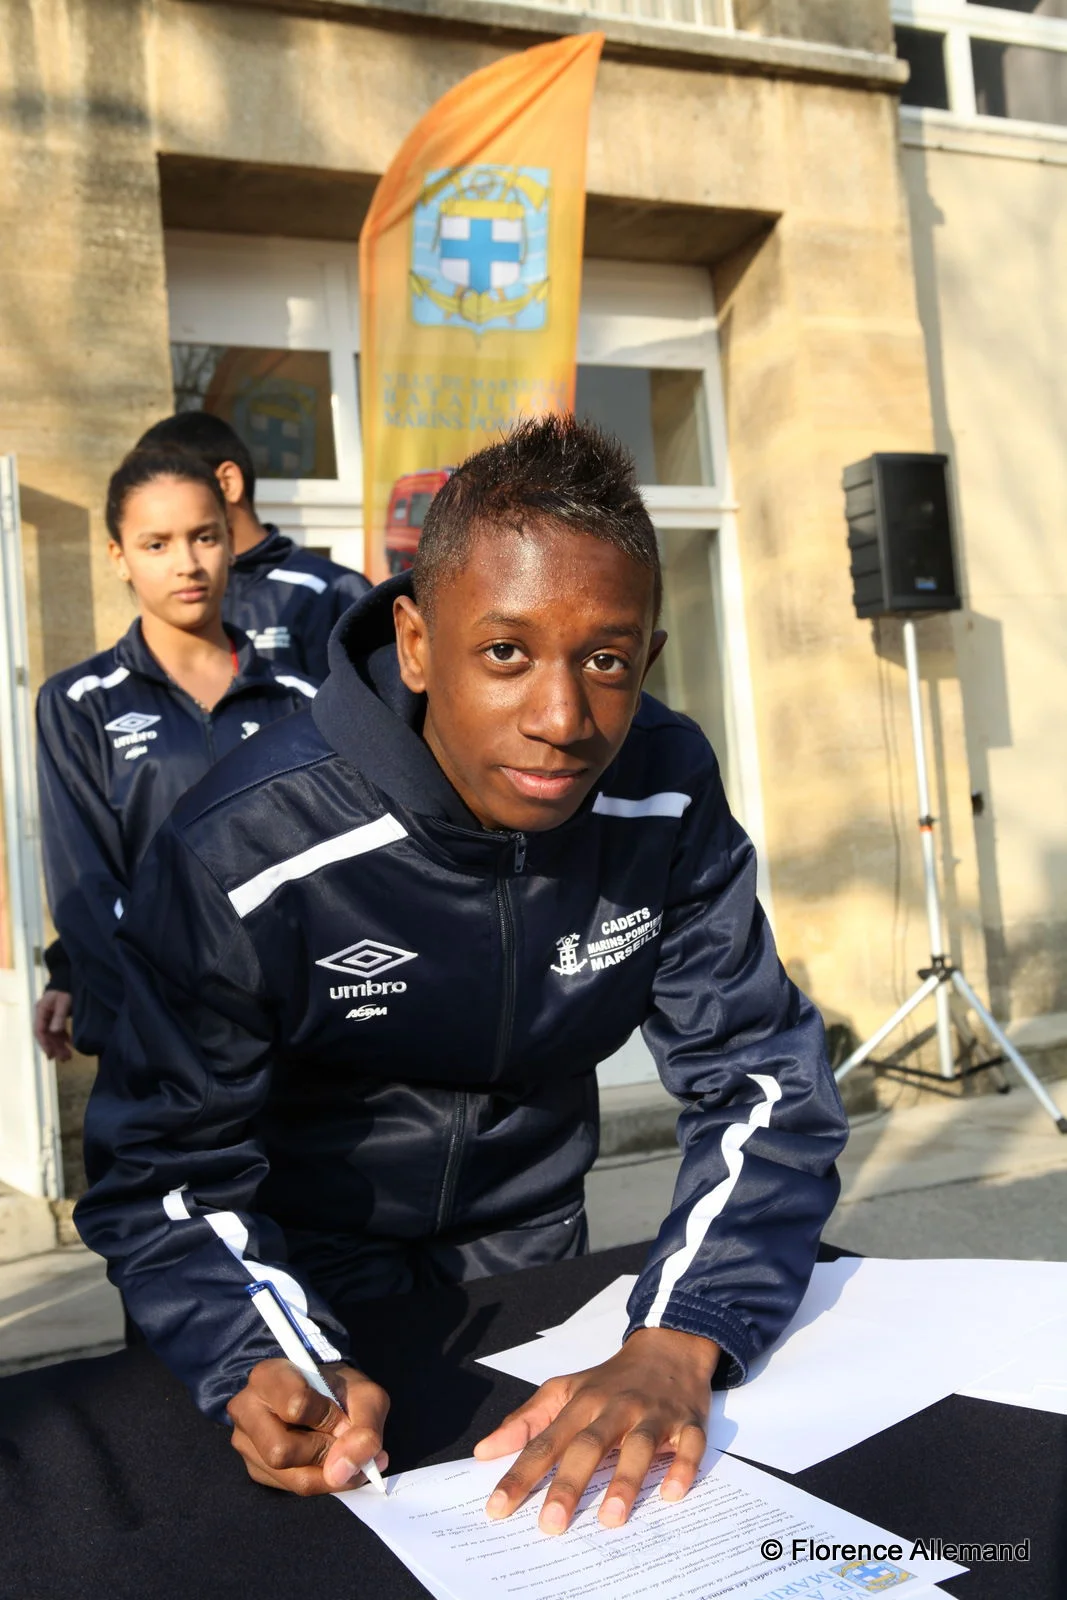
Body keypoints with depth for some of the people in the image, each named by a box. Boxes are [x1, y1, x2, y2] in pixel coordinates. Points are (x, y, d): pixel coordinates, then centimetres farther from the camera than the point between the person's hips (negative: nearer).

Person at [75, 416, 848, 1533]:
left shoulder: (667, 798, -22)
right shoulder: (245, 853, -31)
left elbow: (760, 1079, -20)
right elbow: (164, 1169, -23)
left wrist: (676, 1346, -36)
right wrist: (261, 1362, -43)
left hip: (529, 1237, 3)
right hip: (307, 1251, -3)